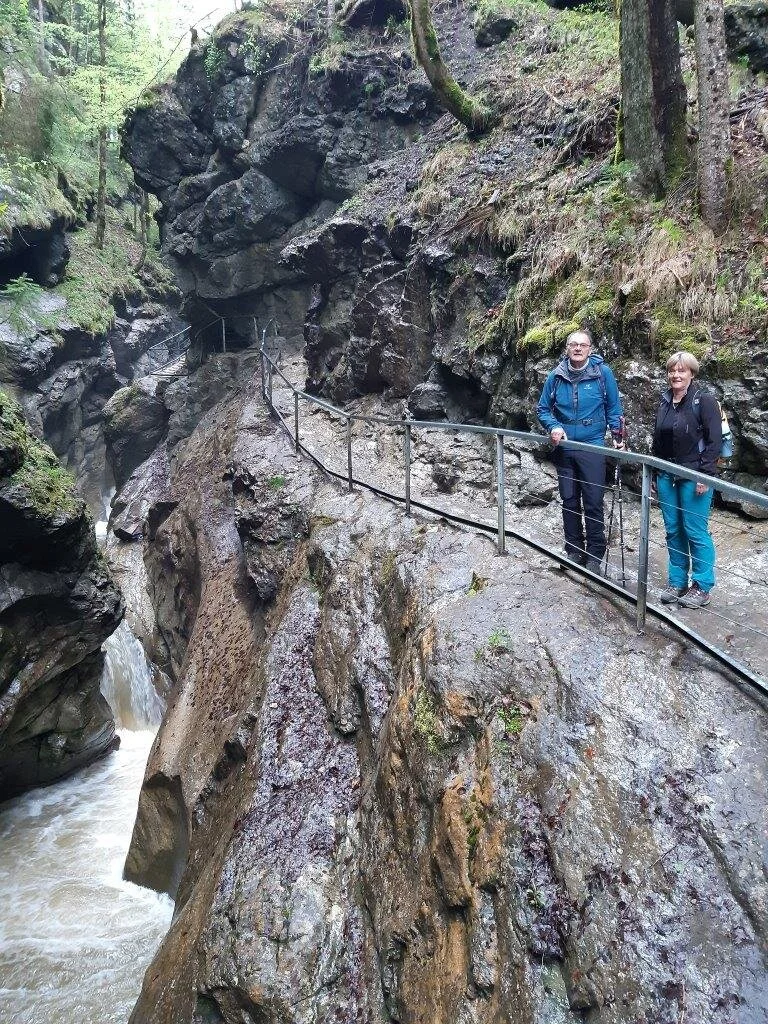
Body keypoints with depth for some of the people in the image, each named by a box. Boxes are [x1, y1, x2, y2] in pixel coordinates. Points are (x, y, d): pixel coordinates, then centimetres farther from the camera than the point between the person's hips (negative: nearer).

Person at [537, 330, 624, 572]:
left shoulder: (602, 373, -6)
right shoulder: (556, 376, 0)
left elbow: (613, 408, 1)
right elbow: (543, 409, 8)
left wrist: (618, 437, -4)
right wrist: (553, 427, -9)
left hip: (592, 447, -3)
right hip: (563, 449, 3)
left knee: (593, 503, -2)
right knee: (569, 501, 12)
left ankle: (595, 555, 9)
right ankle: (574, 550, 25)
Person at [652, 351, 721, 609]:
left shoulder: (704, 401, -6)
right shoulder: (664, 402, 12)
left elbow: (714, 441, -10)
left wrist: (705, 475, -16)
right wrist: (655, 474, 16)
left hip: (693, 477, -6)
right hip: (666, 477, 6)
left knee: (695, 531, -2)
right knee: (673, 531, 10)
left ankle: (702, 587, 8)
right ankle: (676, 581, 20)